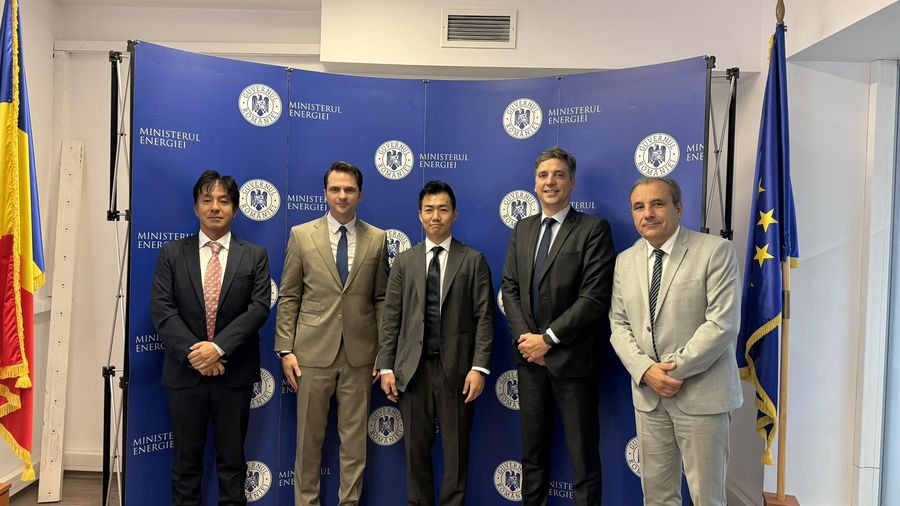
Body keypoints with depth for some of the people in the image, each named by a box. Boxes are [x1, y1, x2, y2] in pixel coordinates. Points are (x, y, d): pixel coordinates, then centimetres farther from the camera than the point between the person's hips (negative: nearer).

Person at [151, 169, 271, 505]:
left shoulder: (255, 256, 2)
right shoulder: (171, 254, 4)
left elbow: (259, 308, -8)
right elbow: (161, 310, -4)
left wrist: (219, 347, -19)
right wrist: (193, 352, -16)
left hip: (234, 373, 0)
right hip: (185, 371, 1)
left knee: (232, 459, 11)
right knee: (186, 459, 13)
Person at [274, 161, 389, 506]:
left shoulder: (376, 239, 4)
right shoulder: (301, 235, 2)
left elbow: (381, 299, 6)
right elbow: (288, 298, 2)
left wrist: (384, 352, 2)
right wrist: (285, 349, -3)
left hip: (360, 354, 1)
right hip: (313, 351, 0)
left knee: (355, 439, 10)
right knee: (309, 438, 11)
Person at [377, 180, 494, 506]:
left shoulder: (473, 260, 3)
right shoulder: (404, 261, 10)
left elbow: (484, 317, -3)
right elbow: (391, 318, 6)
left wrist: (479, 367, -11)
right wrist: (386, 367, 0)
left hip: (456, 368, -2)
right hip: (413, 369, 2)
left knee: (456, 450, 8)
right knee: (416, 449, 10)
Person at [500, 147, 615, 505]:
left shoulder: (594, 229, -7)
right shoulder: (522, 229, 11)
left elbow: (594, 297, -15)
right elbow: (510, 287, 8)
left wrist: (548, 338, -15)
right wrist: (524, 336, -6)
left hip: (571, 357, -5)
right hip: (529, 355, 5)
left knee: (583, 457, 6)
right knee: (532, 451, 18)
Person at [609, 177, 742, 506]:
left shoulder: (715, 251, -7)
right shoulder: (625, 261, 9)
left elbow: (722, 324, -14)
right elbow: (619, 324, 7)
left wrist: (675, 369, -17)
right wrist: (645, 370, -10)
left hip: (701, 393, -4)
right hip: (647, 393, 4)